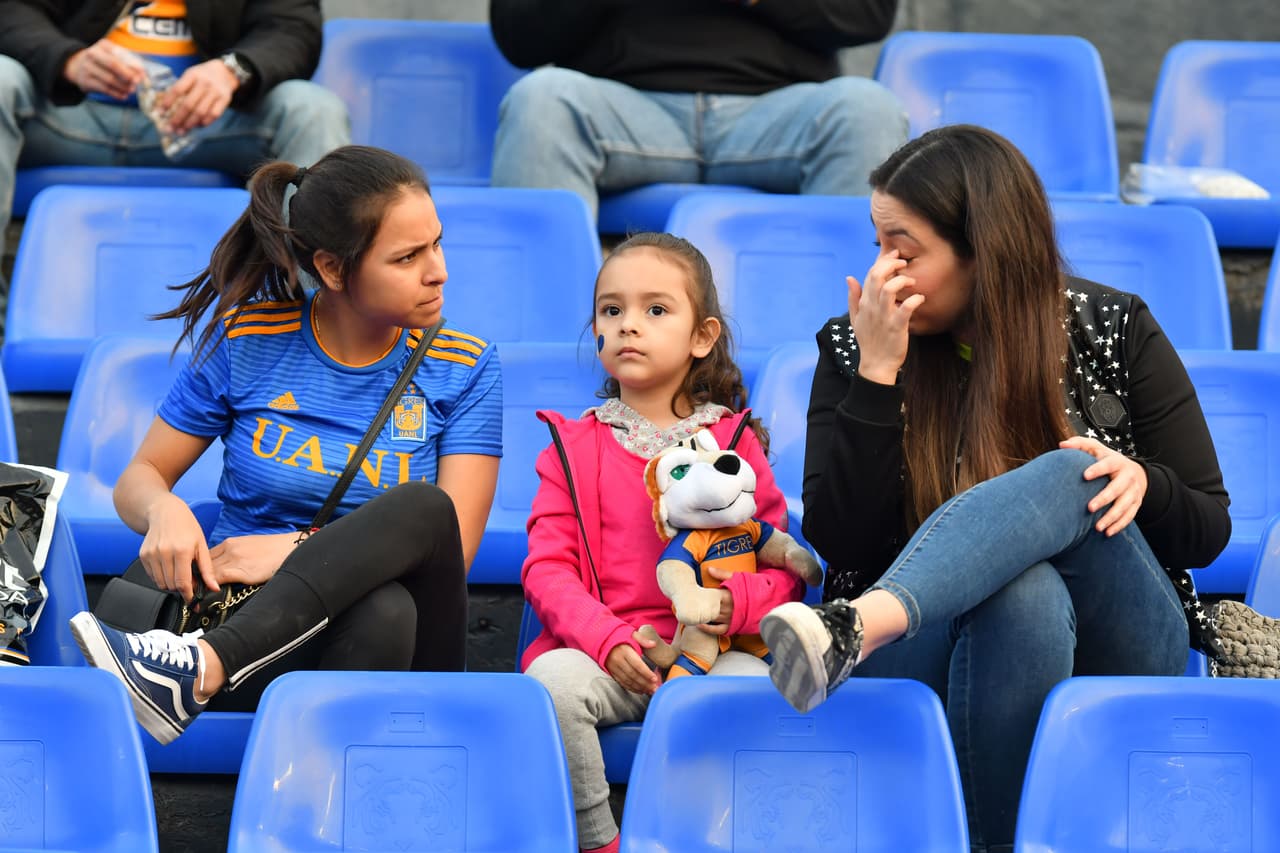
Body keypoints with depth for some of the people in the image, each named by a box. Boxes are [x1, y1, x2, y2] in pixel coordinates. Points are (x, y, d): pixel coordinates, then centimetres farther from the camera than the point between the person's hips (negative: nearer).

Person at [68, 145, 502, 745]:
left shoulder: (463, 369, 4)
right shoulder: (248, 340, 4)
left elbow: (453, 547, -4)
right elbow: (139, 478, 11)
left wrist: (300, 551, -18)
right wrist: (164, 511, -16)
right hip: (247, 615, -1)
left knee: (421, 509, -33)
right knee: (385, 607, -36)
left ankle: (201, 670, -42)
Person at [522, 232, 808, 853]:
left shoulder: (734, 441, 10)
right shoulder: (573, 446, 11)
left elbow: (783, 563, 6)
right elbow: (548, 567, 3)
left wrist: (737, 602, -18)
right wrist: (609, 638, -15)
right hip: (600, 654, 1)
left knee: (754, 683, -32)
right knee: (550, 678, -31)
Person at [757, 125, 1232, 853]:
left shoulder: (1114, 331, 2)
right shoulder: (852, 348, 5)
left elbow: (1208, 532, 4)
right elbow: (840, 545, -5)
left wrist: (1142, 483, -18)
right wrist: (878, 376, -12)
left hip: (1111, 656, 0)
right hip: (932, 652, 0)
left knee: (1069, 475, -32)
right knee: (1025, 593, -37)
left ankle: (851, 630, -54)